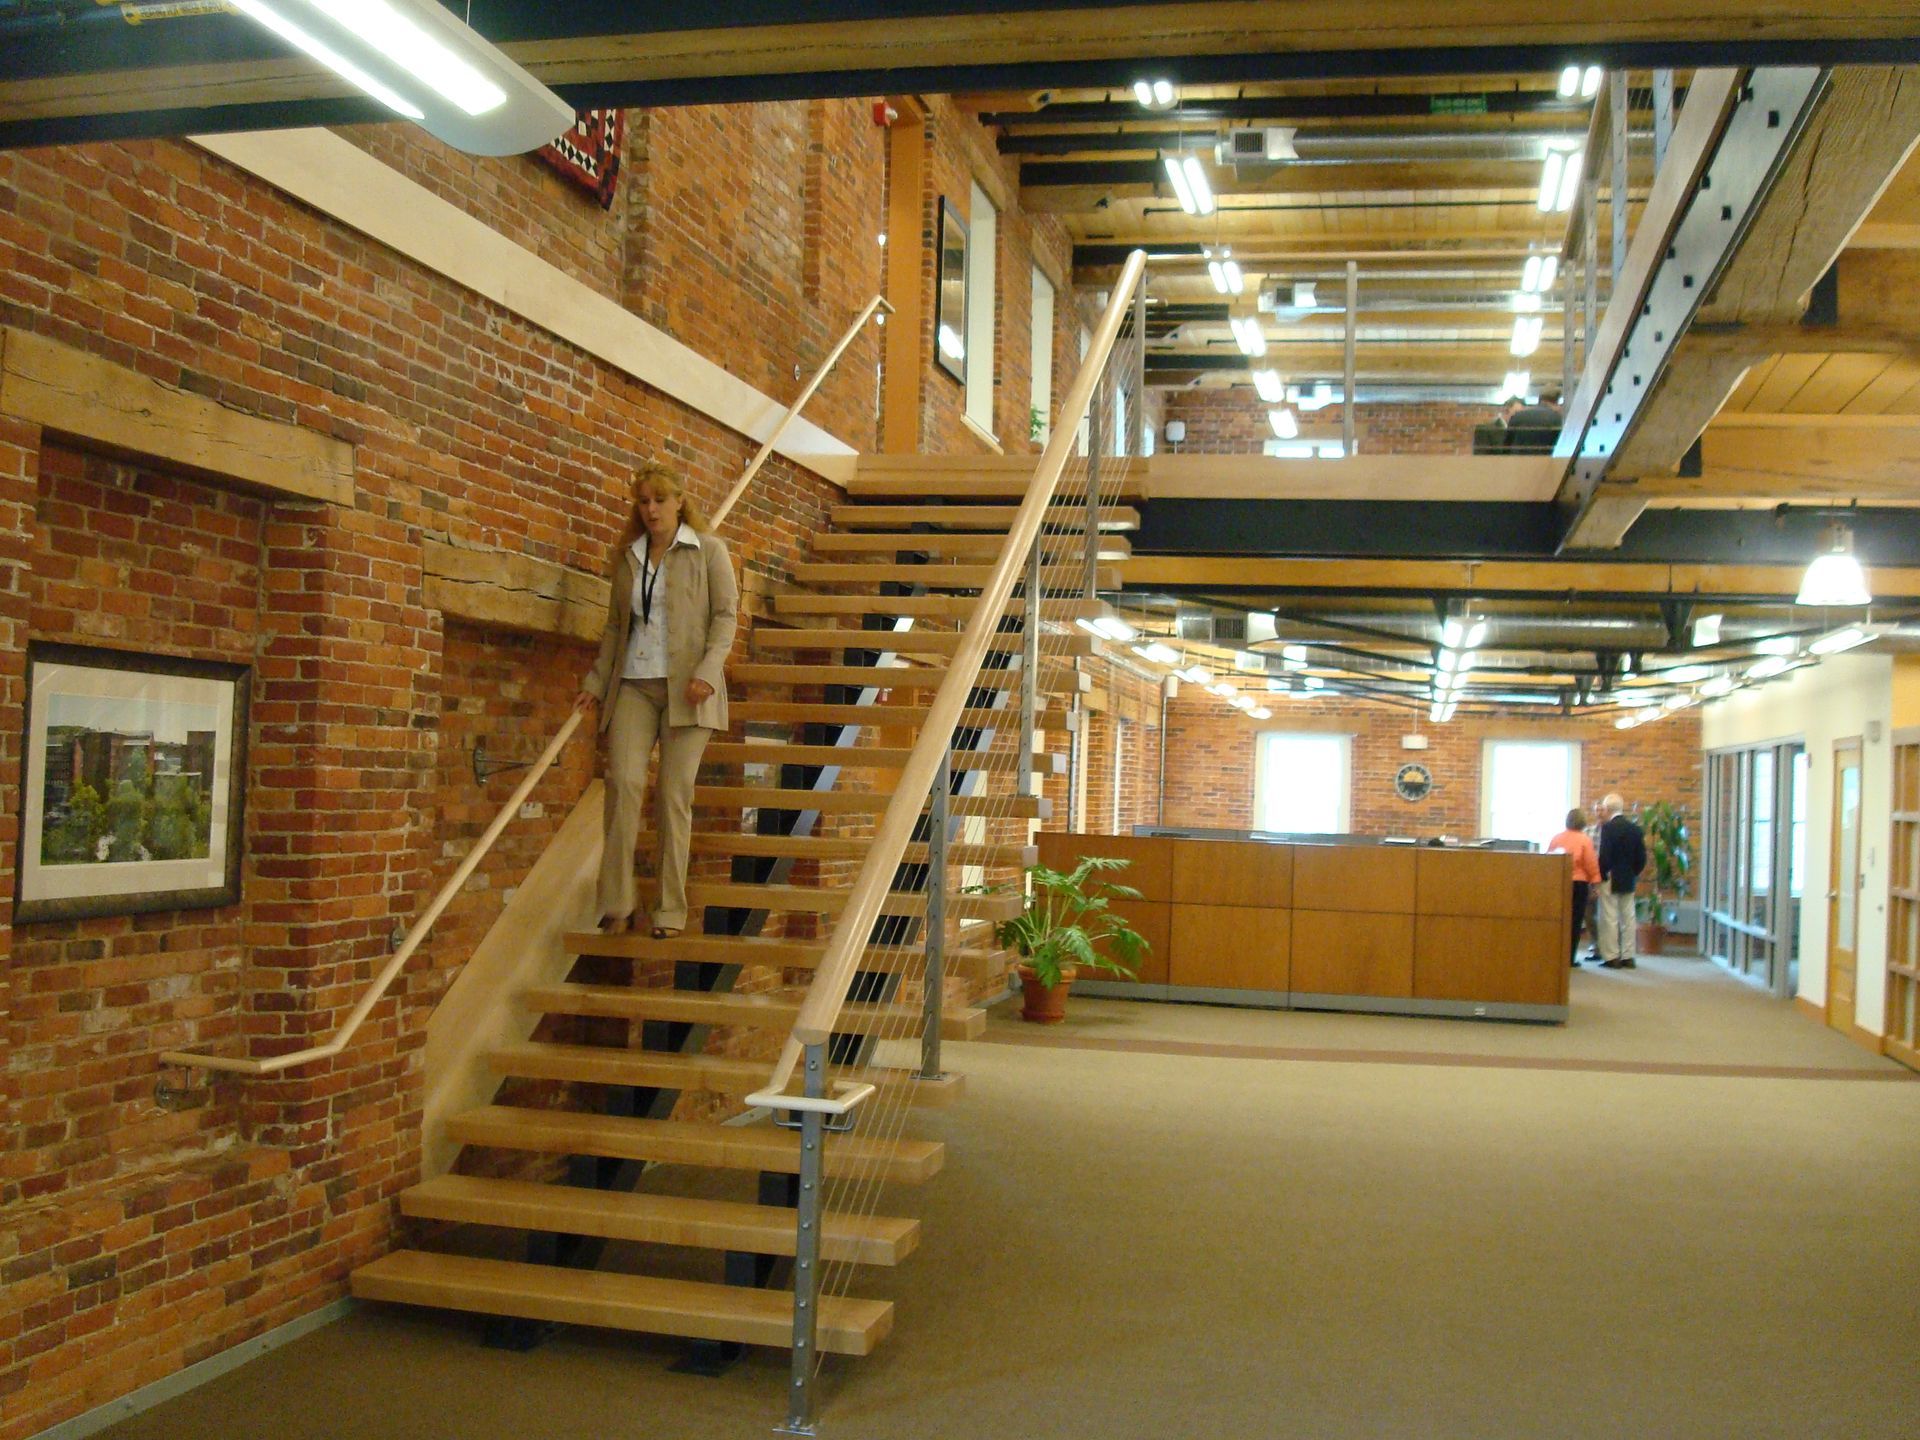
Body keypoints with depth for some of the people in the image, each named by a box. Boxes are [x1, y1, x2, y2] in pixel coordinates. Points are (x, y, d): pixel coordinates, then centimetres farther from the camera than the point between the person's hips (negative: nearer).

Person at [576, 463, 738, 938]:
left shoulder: (708, 551, 5)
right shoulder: (627, 556, 17)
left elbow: (726, 615, -2)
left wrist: (707, 671, -15)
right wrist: (595, 681, 15)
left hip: (685, 687, -3)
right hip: (633, 684, 3)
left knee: (675, 793, -3)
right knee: (623, 780, -13)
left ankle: (671, 912, 3)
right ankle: (617, 907, -8)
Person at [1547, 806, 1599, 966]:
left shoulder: (1556, 838, 3)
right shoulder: (1584, 840, -7)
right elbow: (1591, 864, -7)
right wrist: (1594, 881, 3)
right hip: (1579, 883, -3)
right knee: (1575, 921, 2)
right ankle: (1570, 958, 1)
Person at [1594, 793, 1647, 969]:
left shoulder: (1607, 828, -14)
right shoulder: (1635, 828, 6)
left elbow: (1604, 856, -17)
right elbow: (1641, 857, 6)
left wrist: (1600, 876, -8)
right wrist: (1633, 873, 15)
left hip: (1610, 881, -6)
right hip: (1628, 881, 6)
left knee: (1610, 919, -2)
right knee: (1628, 918, 10)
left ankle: (1612, 957, -1)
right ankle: (1628, 956, 12)